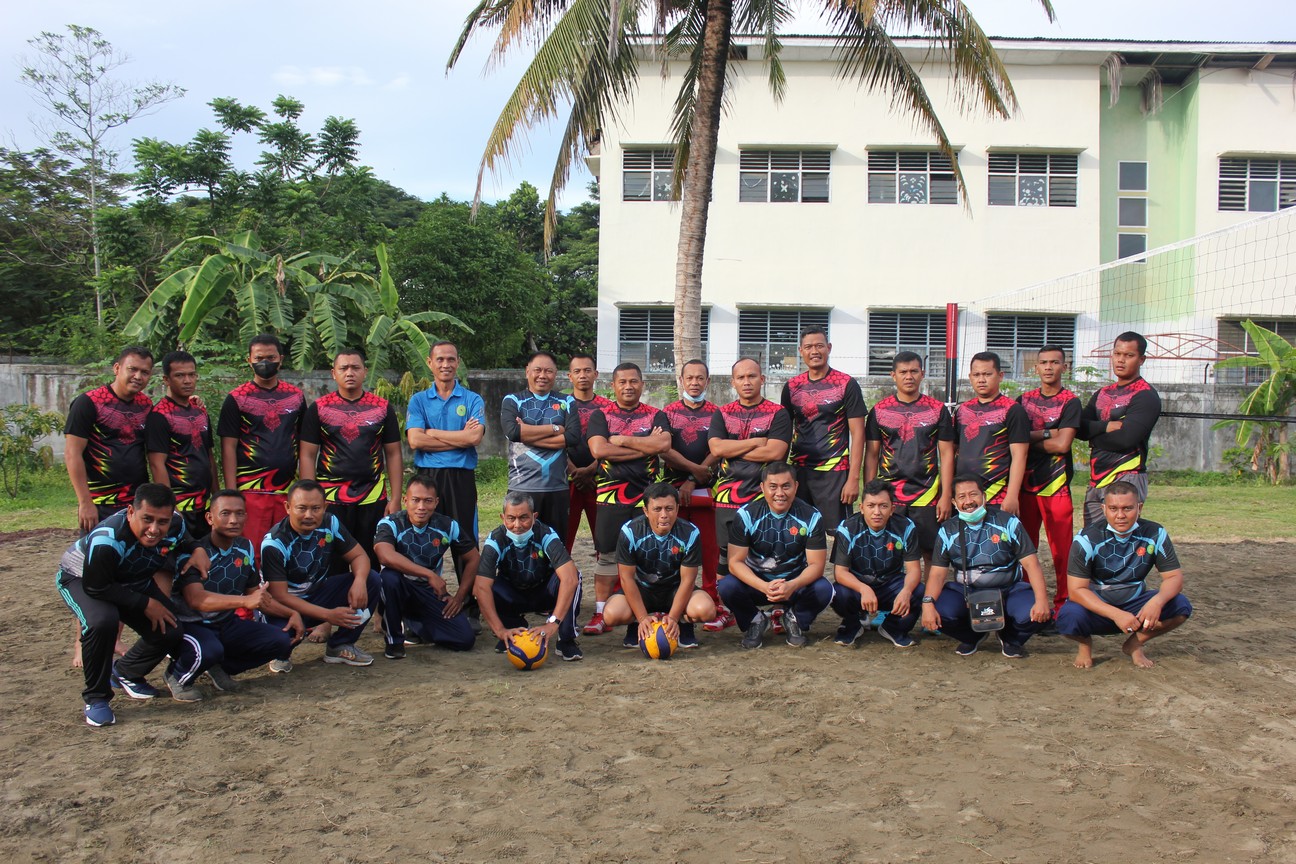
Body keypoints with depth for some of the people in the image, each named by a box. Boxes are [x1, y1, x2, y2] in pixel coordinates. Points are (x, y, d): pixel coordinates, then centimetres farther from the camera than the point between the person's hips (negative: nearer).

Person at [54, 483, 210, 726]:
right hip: (80, 579, -6)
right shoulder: (106, 540, -41)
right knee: (102, 622, -37)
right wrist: (145, 604, -25)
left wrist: (197, 549, -16)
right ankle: (96, 698, -14)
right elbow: (95, 587, -29)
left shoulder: (175, 525, -21)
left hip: (133, 581, 6)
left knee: (170, 633, -10)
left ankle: (126, 673, 22)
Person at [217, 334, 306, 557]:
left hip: (288, 490, 3)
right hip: (251, 490, -3)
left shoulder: (296, 396, 12)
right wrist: (231, 493, -7)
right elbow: (228, 448, 0)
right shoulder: (237, 398, 3)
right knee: (251, 555, -5)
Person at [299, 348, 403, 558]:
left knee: (371, 562, 5)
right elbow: (307, 457, 3)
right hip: (330, 499, -1)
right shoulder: (318, 408, 4)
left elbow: (393, 455, 8)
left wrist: (395, 499, 2)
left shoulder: (382, 407, 8)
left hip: (373, 499, 1)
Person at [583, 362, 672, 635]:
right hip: (611, 492, -1)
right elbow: (598, 449, -9)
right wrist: (645, 446, -8)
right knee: (608, 554, -1)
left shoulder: (655, 416, 11)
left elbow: (664, 444, -9)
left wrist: (622, 440, -8)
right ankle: (601, 613, 3)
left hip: (647, 492, 1)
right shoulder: (601, 416, 9)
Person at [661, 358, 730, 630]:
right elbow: (664, 449, -1)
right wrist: (695, 468, -10)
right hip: (673, 489, 1)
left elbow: (717, 452, -2)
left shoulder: (716, 413, 7)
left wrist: (692, 481, -9)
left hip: (705, 490, -1)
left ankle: (716, 607, -3)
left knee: (710, 550, -4)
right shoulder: (668, 412, 10)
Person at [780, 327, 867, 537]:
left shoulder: (846, 384, -2)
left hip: (834, 472, -3)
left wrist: (853, 478, -10)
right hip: (799, 471, 4)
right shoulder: (792, 386, 9)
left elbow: (857, 434, -4)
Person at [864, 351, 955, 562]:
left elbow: (946, 454, 4)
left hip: (927, 496, 0)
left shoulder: (938, 409, 5)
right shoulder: (879, 410, 6)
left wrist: (946, 496, -2)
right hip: (888, 496, 1)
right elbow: (871, 455, 8)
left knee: (932, 552, 0)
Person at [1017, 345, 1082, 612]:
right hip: (1025, 482, 4)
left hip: (1056, 485, -4)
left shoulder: (1070, 402, 0)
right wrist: (1046, 434, -10)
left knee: (1061, 549, -3)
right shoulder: (1024, 399, 13)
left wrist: (1029, 438, -3)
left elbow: (1062, 445, -11)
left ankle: (1063, 604, 5)